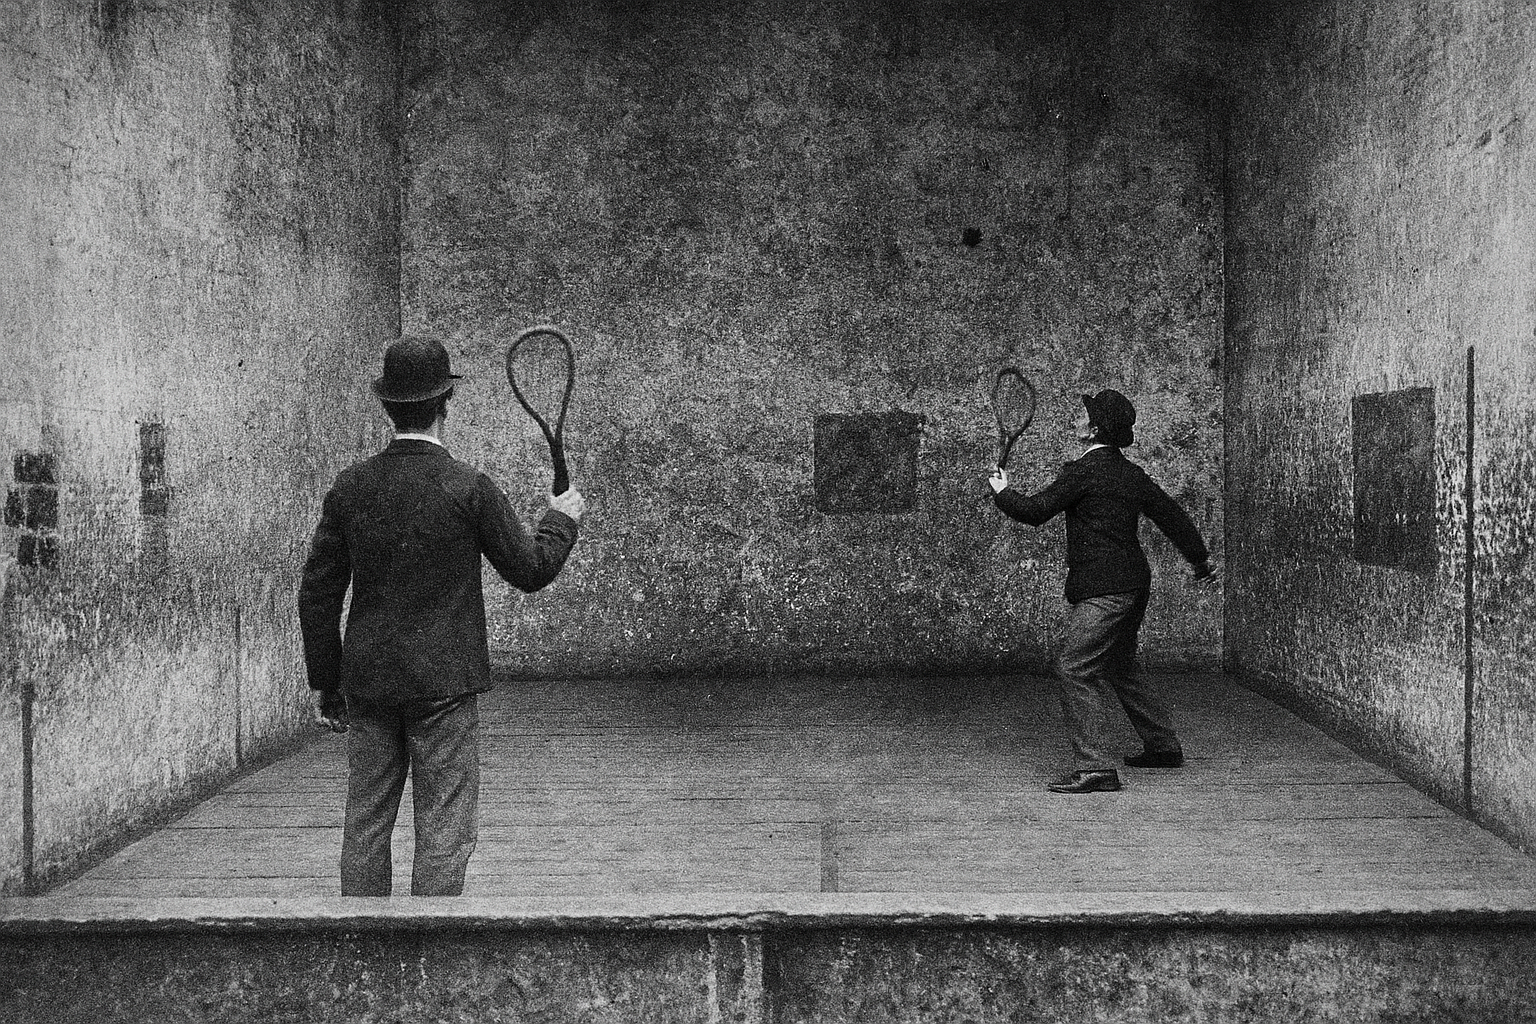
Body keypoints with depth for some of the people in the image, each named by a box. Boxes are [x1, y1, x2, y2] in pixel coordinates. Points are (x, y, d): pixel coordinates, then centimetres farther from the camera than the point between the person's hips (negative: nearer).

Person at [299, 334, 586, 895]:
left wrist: (328, 686, 13)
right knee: (444, 833, 2)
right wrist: (562, 519, 18)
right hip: (442, 683, -4)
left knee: (365, 827, 11)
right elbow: (530, 570, -1)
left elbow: (317, 595, 4)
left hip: (367, 685, 4)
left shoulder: (351, 487, 1)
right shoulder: (469, 488, -10)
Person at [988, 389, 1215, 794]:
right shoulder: (1131, 473, 12)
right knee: (1118, 670, 23)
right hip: (1132, 586, 10)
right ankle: (1164, 746, 35)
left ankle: (1094, 768, -17)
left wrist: (1002, 492, 10)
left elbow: (1035, 511, -11)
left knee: (1074, 669, -11)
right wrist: (1201, 560, 36)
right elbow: (1172, 514, 21)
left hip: (1103, 589, -10)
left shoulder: (1085, 471, -13)